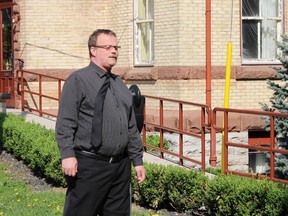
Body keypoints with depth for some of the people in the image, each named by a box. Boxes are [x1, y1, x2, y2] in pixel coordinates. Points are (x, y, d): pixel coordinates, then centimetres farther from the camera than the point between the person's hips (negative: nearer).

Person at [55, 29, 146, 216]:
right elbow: (65, 123, -10)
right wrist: (68, 155, -20)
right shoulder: (78, 80, -3)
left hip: (121, 165, 7)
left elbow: (132, 127, 21)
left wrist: (138, 160, 18)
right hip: (89, 165, -7)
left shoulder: (120, 84, 18)